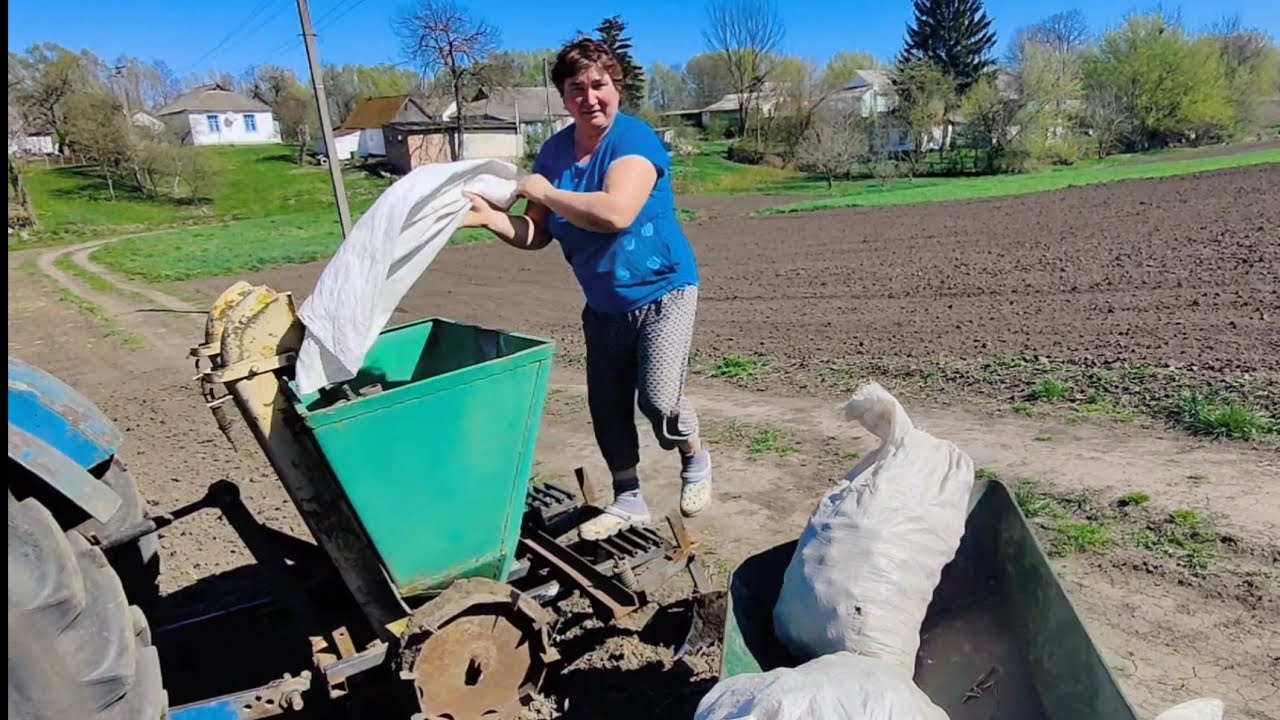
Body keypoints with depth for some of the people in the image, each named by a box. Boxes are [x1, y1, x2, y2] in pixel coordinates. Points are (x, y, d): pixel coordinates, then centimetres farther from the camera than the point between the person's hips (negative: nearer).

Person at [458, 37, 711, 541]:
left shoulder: (634, 139, -18)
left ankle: (695, 460, 17)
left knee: (658, 398, -17)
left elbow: (616, 213, -36)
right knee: (607, 406, 9)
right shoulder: (554, 151, 1)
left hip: (662, 292, -6)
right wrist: (489, 217, -17)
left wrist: (544, 193, -23)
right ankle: (628, 501, 28)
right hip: (604, 305, 6)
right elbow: (536, 235, 2)